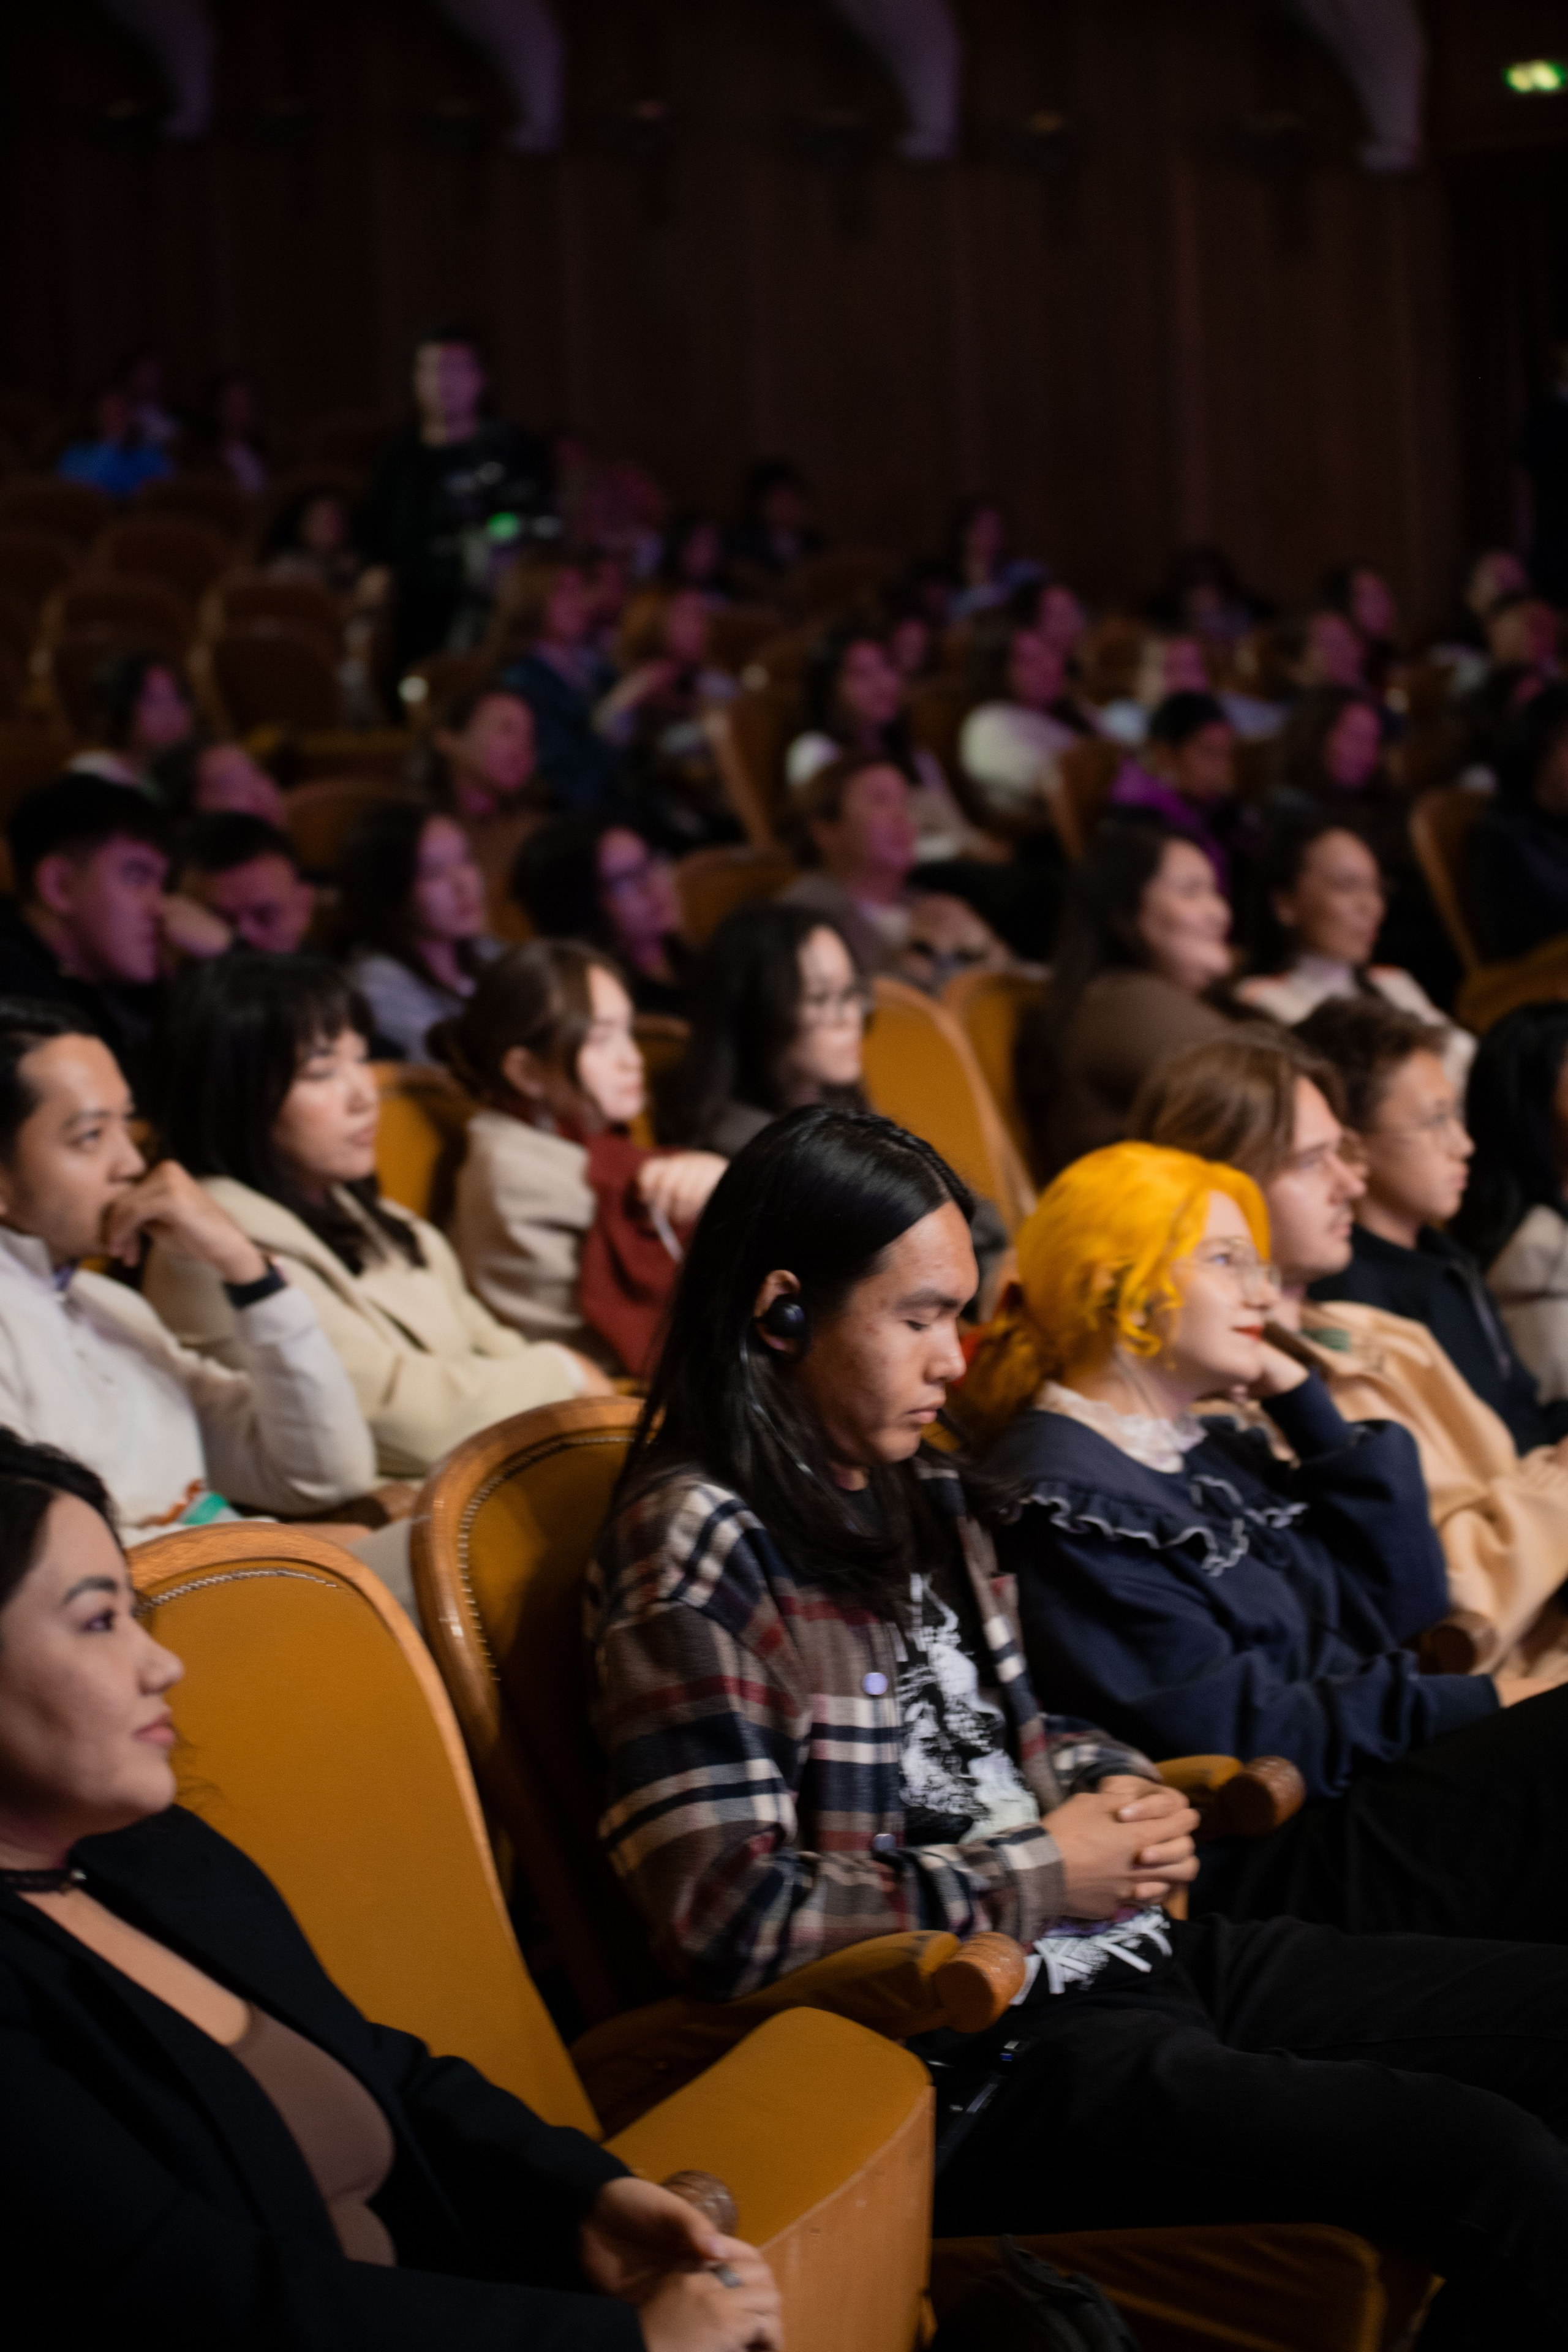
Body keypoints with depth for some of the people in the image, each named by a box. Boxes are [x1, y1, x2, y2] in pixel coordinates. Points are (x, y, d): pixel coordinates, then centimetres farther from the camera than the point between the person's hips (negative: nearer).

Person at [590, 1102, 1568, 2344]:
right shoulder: (694, 1552, -13)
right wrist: (1039, 1877, -13)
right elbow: (729, 1916, -19)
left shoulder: (921, 1494, 14)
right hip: (970, 2053, -9)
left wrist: (1120, 1790, 5)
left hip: (1124, 1952, 9)